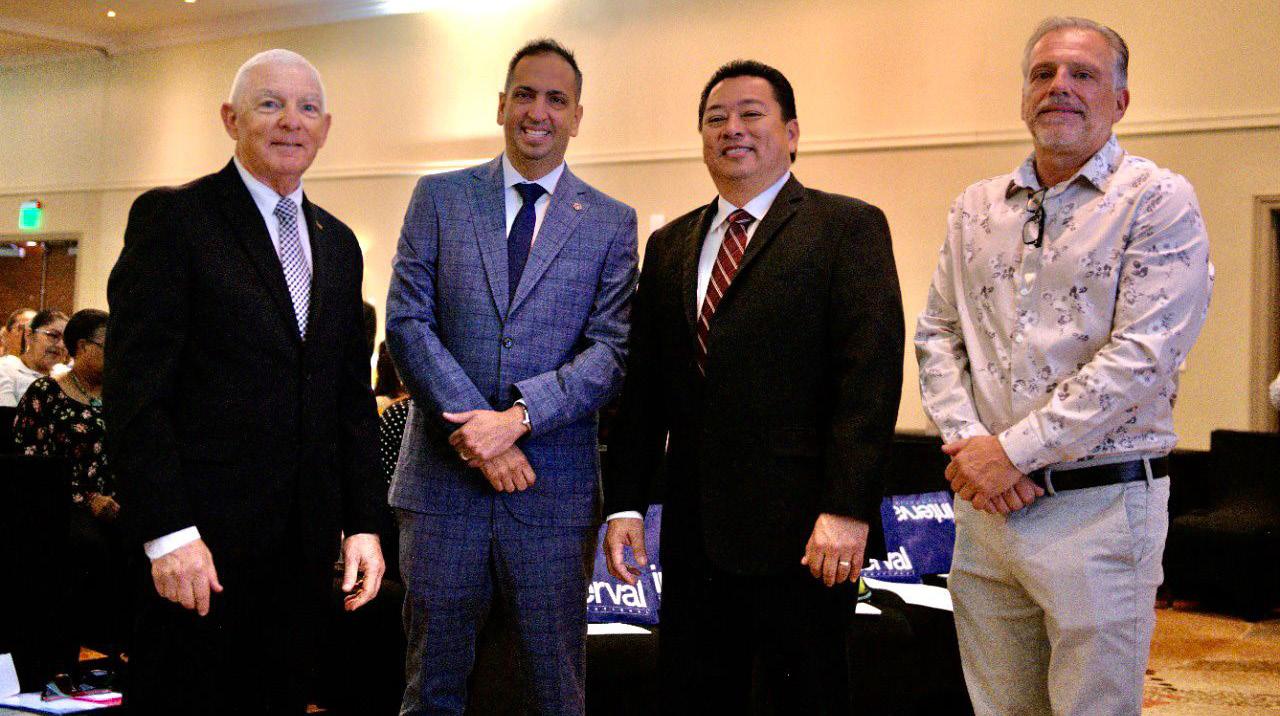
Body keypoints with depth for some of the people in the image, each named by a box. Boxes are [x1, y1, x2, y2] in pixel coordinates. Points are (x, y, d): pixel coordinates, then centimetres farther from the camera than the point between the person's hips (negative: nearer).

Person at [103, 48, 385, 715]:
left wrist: (362, 523, 8)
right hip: (198, 539, -5)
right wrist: (170, 533, -17)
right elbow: (135, 388, -11)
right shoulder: (170, 217, -5)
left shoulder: (338, 243, 15)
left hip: (305, 545, 6)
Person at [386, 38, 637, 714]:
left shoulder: (611, 223, 6)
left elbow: (611, 350, -2)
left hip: (554, 484, 0)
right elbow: (406, 322, -1)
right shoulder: (439, 197, 7)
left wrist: (518, 416, -16)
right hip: (443, 478, 1)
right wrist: (476, 431, -12)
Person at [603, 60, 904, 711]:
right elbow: (643, 385, 14)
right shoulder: (669, 245, 15)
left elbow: (870, 374, -10)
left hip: (801, 533, -5)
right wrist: (626, 503, 7)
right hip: (693, 531, 5)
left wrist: (846, 509, -18)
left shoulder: (847, 227, -1)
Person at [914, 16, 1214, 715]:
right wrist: (969, 443, -6)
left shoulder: (1159, 201, -5)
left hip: (1100, 505, -4)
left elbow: (1141, 356, -14)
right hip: (984, 502, 5)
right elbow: (936, 335, 11)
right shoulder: (975, 207, 12)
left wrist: (1013, 450, -15)